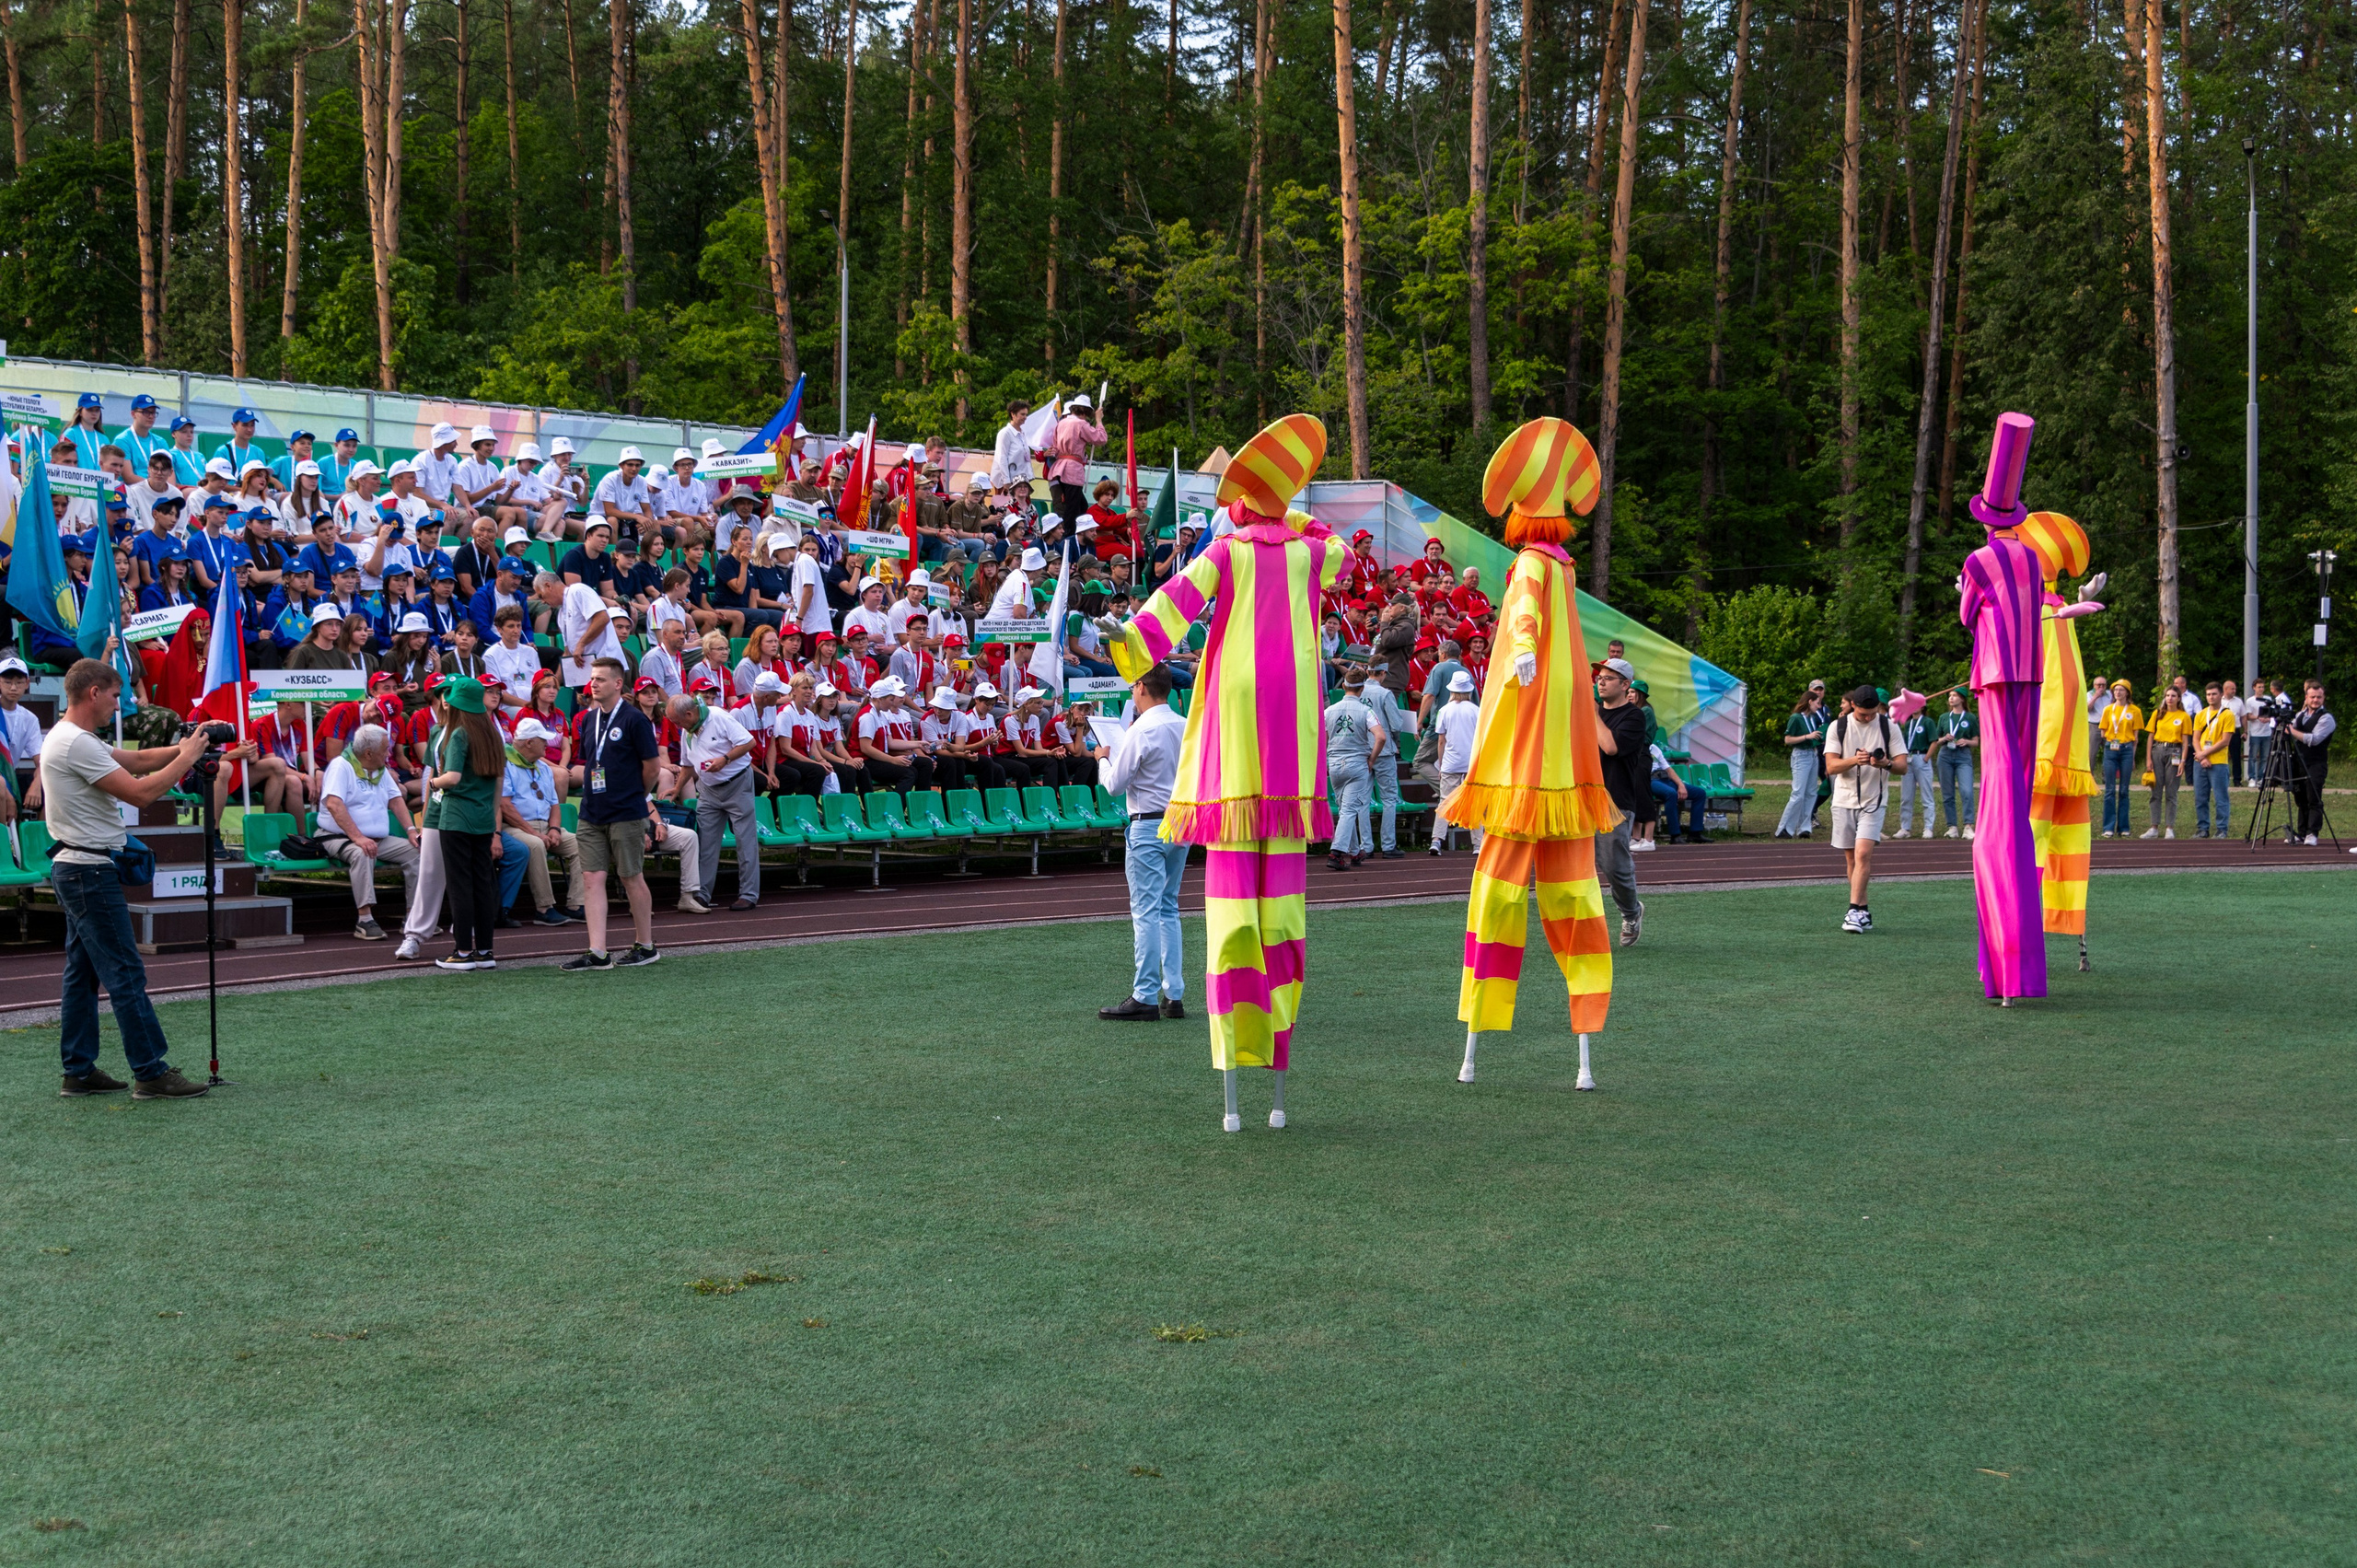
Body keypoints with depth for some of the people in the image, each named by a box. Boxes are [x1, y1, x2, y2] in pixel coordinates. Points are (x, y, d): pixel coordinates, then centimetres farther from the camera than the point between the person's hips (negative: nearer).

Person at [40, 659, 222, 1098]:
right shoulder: (76, 744, -18)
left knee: (82, 971, 13)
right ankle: (151, 1073, -7)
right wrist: (186, 758, -11)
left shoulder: (68, 737, 15)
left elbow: (136, 760, 19)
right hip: (90, 869, -11)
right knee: (125, 972, -8)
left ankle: (79, 1071, 17)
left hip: (73, 868, 11)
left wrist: (182, 747, 6)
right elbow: (140, 792, -22)